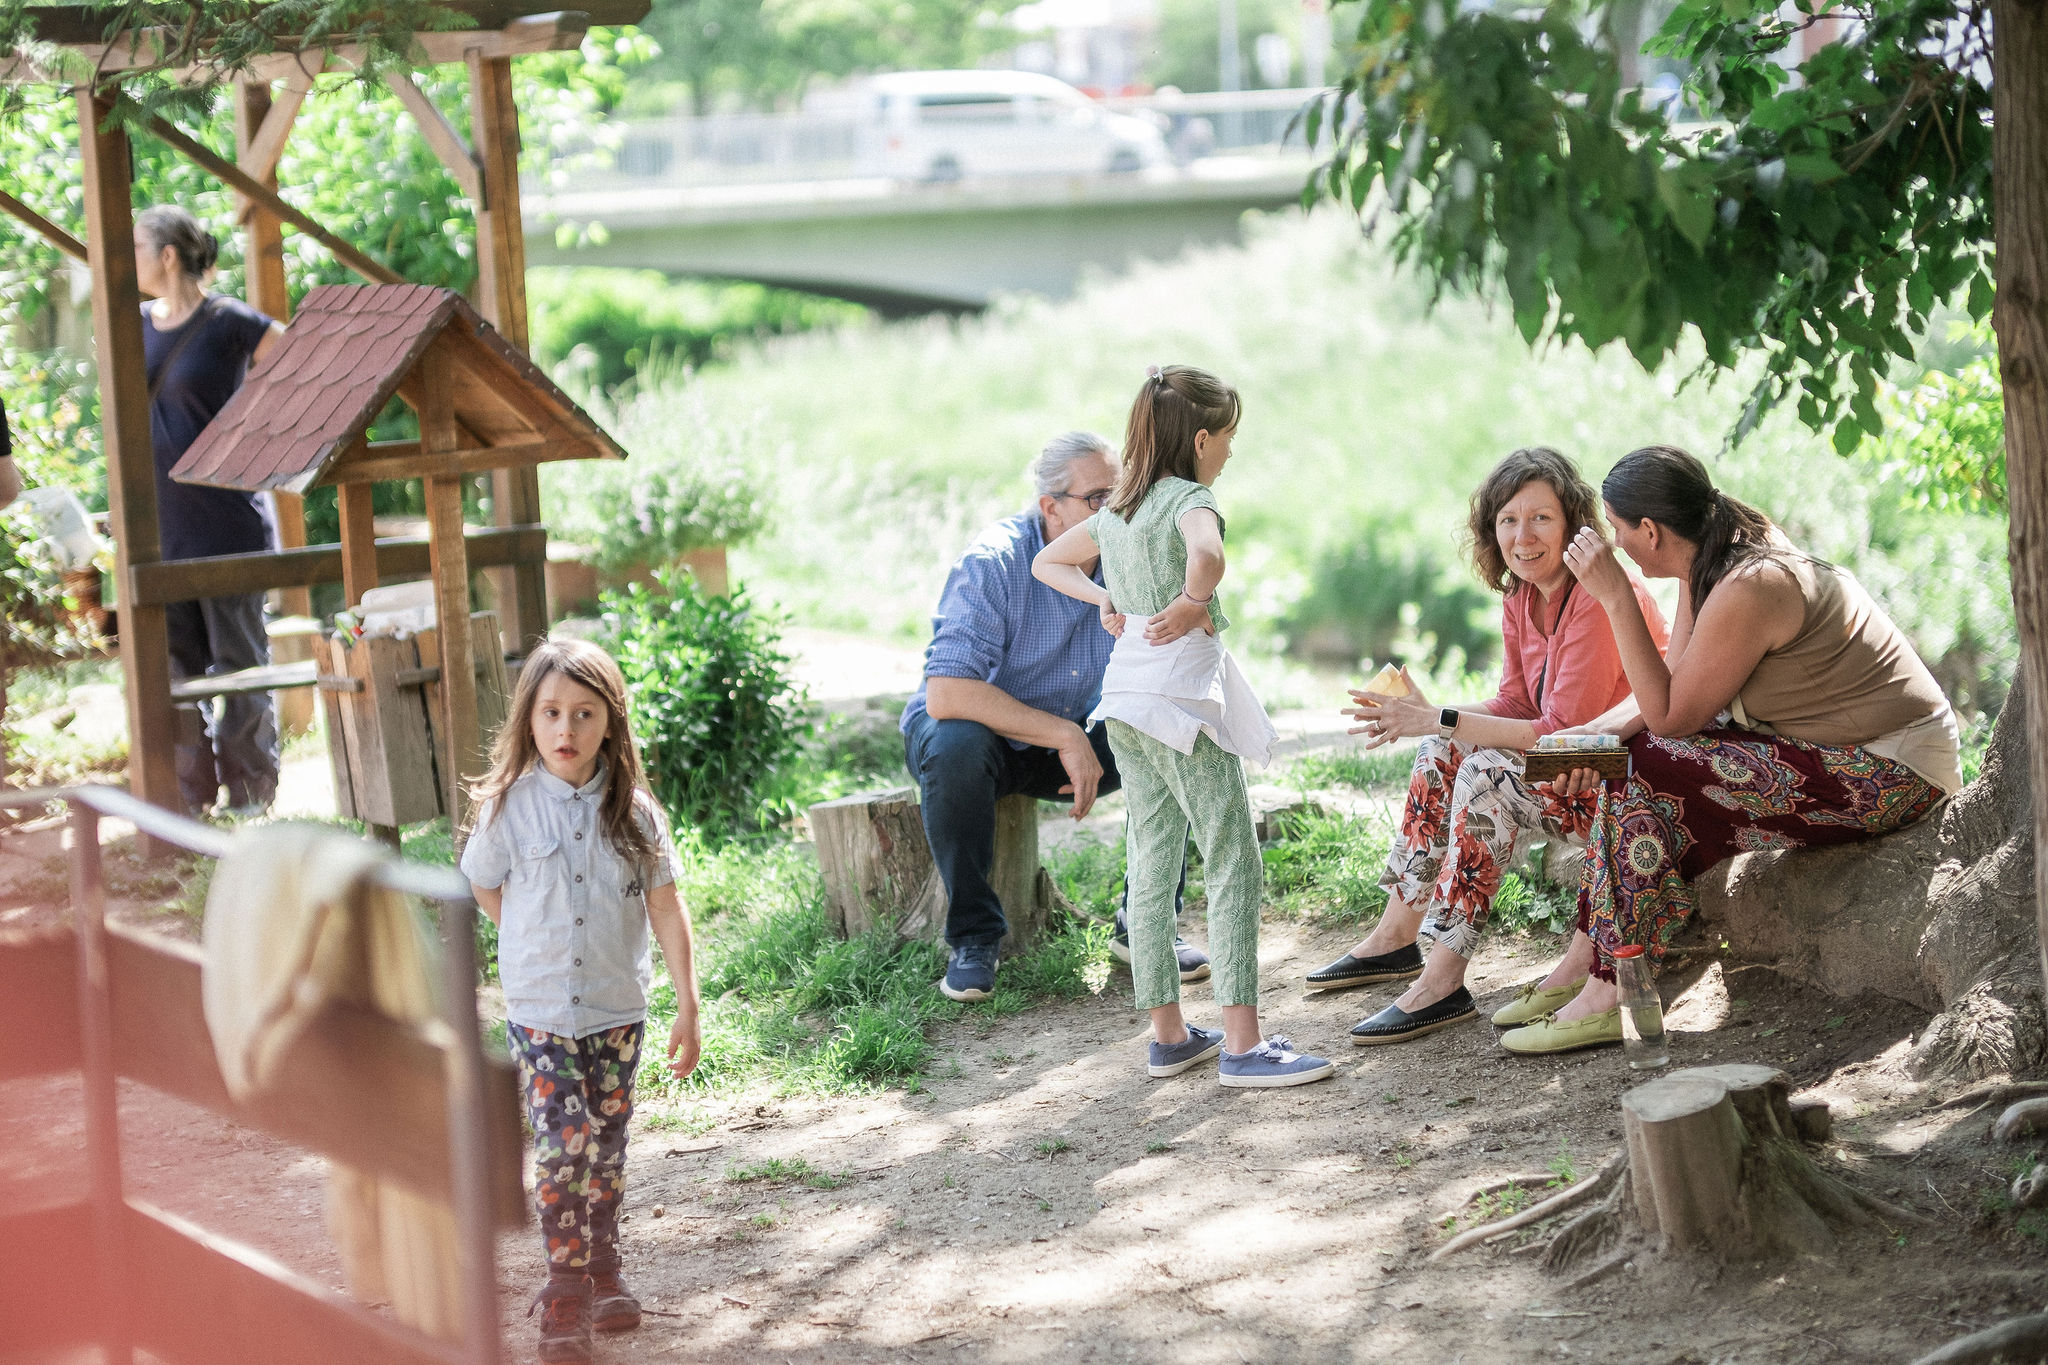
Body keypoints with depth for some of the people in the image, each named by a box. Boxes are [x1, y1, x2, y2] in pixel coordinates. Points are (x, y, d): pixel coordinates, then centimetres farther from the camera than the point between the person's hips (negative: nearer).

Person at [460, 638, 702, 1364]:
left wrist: (688, 1007, -3)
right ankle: (565, 1296, -1)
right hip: (541, 1013, -2)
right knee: (563, 1146, -10)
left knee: (607, 1147, 11)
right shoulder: (508, 808, -11)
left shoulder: (633, 809, -6)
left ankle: (603, 1271, 29)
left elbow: (666, 908, -2)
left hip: (618, 1011, 2)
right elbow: (482, 889, 6)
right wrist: (539, 950, 9)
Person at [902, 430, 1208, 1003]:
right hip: (985, 733, -4)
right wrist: (1064, 735, -35)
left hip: (1073, 738, 5)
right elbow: (945, 694, -35)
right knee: (954, 746, -38)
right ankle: (973, 936, -20)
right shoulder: (993, 564, -27)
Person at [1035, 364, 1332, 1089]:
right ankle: (1242, 1045, -12)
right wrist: (1191, 607, -16)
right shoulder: (1190, 498, -11)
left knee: (1151, 865, 11)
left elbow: (1047, 562, 27)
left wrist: (1103, 598, 14)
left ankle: (1169, 1034, 16)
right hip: (1181, 694, -9)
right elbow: (1206, 558, -33)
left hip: (1126, 697, 9)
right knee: (1234, 862, -7)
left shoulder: (1116, 509, 14)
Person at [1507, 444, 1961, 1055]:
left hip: (1890, 774, -10)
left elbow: (1671, 714, -20)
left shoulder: (1744, 591, -25)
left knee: (1651, 777, -16)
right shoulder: (1715, 555, 5)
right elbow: (1674, 682, 8)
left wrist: (1615, 595, -20)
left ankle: (1611, 996, -10)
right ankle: (1587, 959, 8)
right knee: (1635, 758, 6)